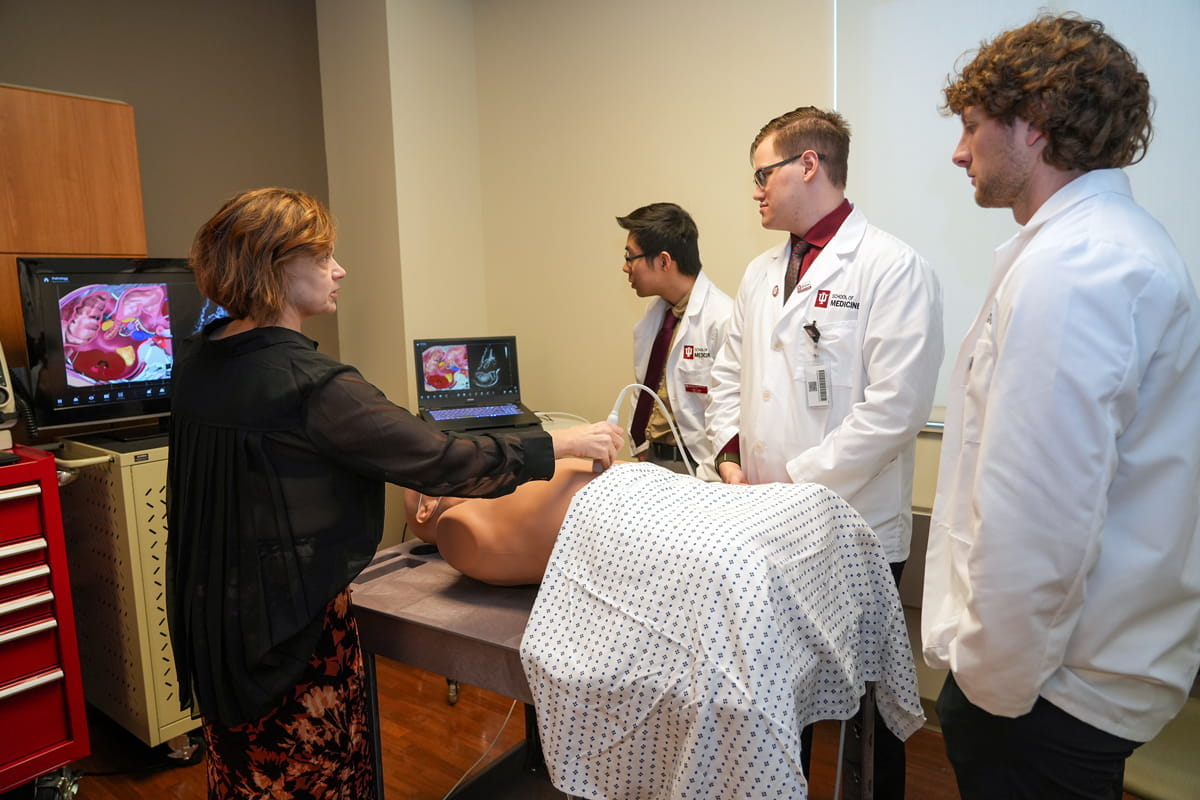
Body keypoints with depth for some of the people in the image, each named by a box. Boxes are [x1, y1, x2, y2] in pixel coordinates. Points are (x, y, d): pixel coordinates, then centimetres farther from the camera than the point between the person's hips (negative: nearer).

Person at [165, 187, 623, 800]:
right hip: (291, 628, -8)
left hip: (211, 615, 8)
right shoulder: (311, 385, -25)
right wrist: (563, 444, -15)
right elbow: (441, 462, -24)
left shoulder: (197, 363, 1)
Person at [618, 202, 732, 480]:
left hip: (698, 469, -6)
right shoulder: (653, 316, 8)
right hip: (652, 459, 7)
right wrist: (640, 447, 9)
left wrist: (709, 475, -16)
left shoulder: (724, 319, -18)